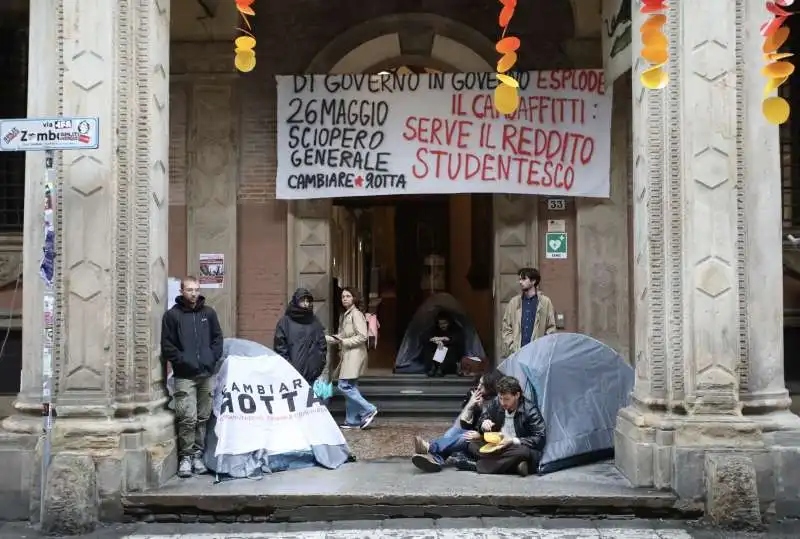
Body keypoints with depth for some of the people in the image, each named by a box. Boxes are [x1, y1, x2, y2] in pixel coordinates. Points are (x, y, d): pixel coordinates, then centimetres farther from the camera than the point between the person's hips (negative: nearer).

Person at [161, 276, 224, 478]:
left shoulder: (209, 313, 10)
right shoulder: (172, 315, -1)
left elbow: (218, 338, 14)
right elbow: (167, 346, -2)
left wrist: (212, 358, 1)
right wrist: (183, 360, -10)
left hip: (207, 374, 4)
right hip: (184, 376, -4)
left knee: (203, 418, 8)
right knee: (188, 418, -9)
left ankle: (198, 455, 18)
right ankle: (185, 457, 3)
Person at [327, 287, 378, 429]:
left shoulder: (356, 314, -11)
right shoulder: (344, 316, 16)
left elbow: (362, 337, -16)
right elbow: (341, 336, 22)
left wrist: (345, 342, -15)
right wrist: (326, 338, 10)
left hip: (355, 354, -9)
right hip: (346, 355, 9)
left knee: (344, 386, -13)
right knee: (350, 387, 10)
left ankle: (369, 410, -7)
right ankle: (353, 421, 15)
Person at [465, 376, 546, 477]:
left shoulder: (530, 409, -13)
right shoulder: (494, 404, -1)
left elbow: (539, 439, -16)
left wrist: (513, 441, -24)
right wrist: (483, 425, -15)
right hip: (498, 447, 5)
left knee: (522, 452, -39)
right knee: (473, 445, -17)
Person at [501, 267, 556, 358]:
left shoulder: (545, 302, 4)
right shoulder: (514, 302, 11)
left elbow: (551, 328, 3)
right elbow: (506, 328, 10)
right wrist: (512, 346, -1)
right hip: (516, 352, 2)